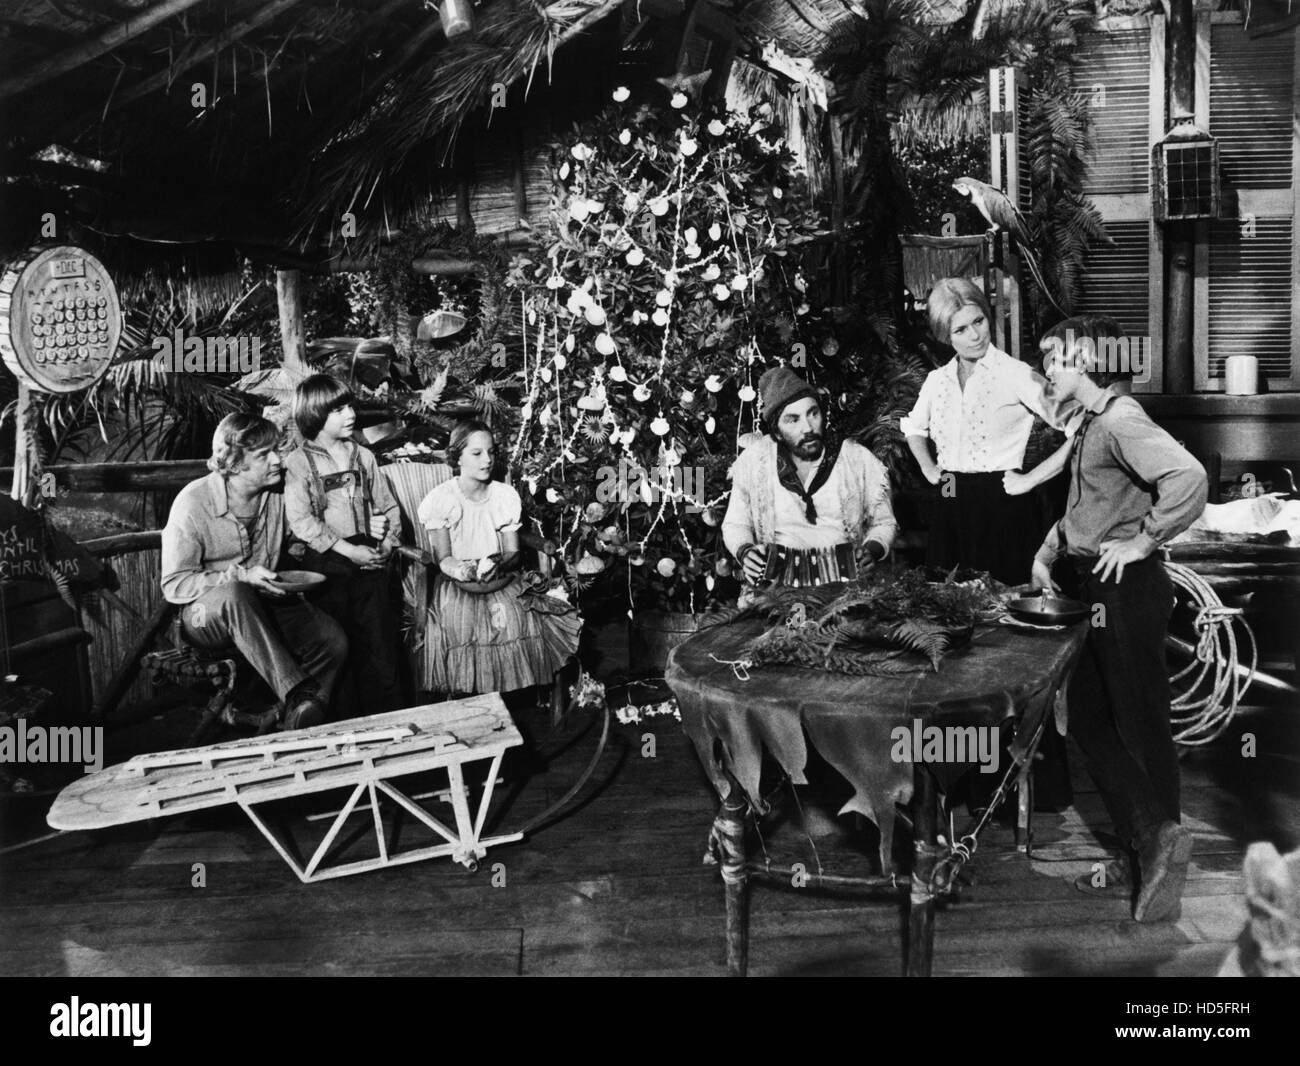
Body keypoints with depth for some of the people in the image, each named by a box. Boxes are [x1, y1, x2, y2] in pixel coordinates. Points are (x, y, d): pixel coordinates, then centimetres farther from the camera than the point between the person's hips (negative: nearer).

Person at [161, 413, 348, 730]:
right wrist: (239, 577, -26)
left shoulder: (277, 495, 0)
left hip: (265, 606, 5)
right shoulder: (193, 503, -14)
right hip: (204, 616, -4)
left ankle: (297, 726, -12)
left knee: (333, 641, -22)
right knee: (234, 594, -40)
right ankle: (297, 694, -43)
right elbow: (174, 585, -13)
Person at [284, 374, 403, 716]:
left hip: (370, 561, 3)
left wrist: (387, 544, -3)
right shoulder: (298, 462, -1)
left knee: (380, 646, 3)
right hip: (327, 565, -3)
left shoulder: (363, 456, 13)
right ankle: (344, 724, 12)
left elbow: (389, 506, 15)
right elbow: (301, 521, -11)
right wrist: (349, 550, -16)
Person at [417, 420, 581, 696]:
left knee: (516, 621, -25)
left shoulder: (506, 496, 3)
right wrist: (460, 570, -30)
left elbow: (514, 553, 1)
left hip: (502, 581, 2)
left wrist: (500, 565, -24)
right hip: (457, 584, -2)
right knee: (460, 624, -29)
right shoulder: (440, 500, -4)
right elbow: (443, 558, -6)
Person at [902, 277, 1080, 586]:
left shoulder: (1015, 374, -9)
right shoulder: (937, 380, 8)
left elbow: (1078, 432, -14)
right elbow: (913, 427, 29)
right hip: (949, 511, 5)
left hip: (1001, 510, -5)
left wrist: (1028, 481, -13)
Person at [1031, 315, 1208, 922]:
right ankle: (1146, 857, 17)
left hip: (1127, 590, -10)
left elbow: (1188, 479, -33)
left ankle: (1157, 838, 8)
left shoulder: (1120, 421, -17)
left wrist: (1142, 541, -22)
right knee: (1089, 723, 11)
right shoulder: (1092, 423, 14)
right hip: (1093, 589, 10)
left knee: (1141, 727, -2)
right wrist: (1049, 550, 15)